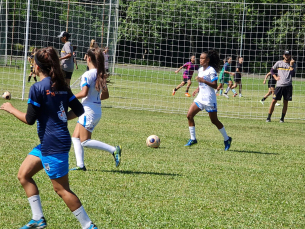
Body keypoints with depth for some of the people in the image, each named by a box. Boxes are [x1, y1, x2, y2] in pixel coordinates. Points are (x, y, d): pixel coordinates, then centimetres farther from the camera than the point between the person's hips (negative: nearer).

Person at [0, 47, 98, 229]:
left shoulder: (38, 88, -15)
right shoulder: (61, 86, 8)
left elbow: (29, 119, -12)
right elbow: (79, 110, 9)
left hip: (53, 144, -9)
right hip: (47, 143, 9)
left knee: (61, 189, -2)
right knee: (23, 174, 15)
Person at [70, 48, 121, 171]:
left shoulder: (87, 75, -15)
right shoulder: (100, 75, 10)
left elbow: (84, 93, -23)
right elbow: (106, 95, 13)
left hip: (89, 111, -9)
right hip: (97, 110, 9)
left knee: (84, 141, -4)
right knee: (76, 137, 13)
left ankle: (113, 150, -10)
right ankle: (80, 164, 7)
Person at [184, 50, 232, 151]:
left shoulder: (211, 71, -13)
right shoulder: (200, 70, 12)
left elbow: (215, 85, -18)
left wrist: (203, 80, -25)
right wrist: (198, 89, 8)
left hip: (209, 99, -8)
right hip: (200, 97, 8)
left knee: (214, 121, 1)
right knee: (189, 115, -4)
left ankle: (227, 139, 17)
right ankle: (193, 139, 5)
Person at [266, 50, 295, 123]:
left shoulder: (293, 64, 6)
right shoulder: (279, 63, 8)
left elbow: (293, 74, -7)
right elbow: (272, 70, 20)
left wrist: (291, 65, -11)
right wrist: (275, 77, 6)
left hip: (288, 86, 0)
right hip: (279, 85, 0)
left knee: (285, 102, 3)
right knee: (274, 101, -5)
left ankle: (282, 118, 11)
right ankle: (269, 117, 1)